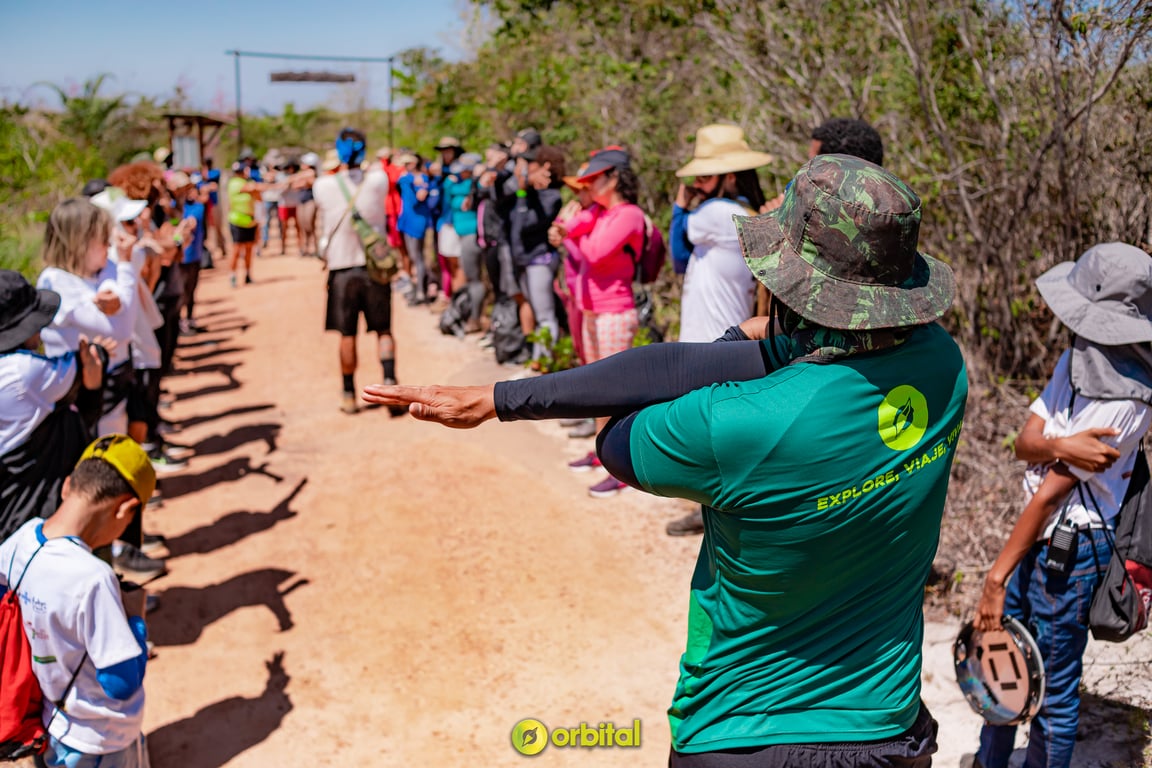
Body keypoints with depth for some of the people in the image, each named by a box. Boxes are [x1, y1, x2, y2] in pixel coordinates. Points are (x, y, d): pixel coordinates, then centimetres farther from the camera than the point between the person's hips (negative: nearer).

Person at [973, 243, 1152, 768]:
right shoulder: (1077, 361, 1)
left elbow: (1052, 492, -20)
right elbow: (1025, 443, -5)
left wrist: (997, 578, -15)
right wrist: (1061, 447, -30)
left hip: (1074, 551, -8)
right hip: (1039, 535, 8)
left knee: (1053, 689, 7)